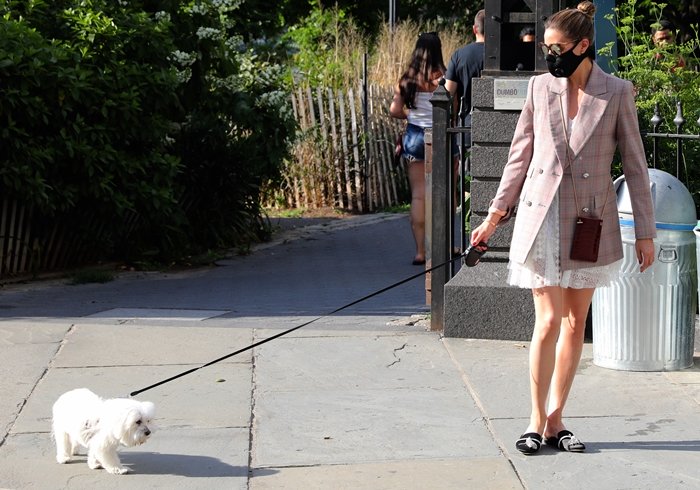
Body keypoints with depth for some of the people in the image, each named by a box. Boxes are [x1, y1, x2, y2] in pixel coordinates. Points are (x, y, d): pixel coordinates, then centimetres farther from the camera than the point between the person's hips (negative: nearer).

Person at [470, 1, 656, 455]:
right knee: (549, 320, -6)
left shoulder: (617, 93, -2)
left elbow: (635, 164, 1)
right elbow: (520, 156, 10)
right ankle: (537, 421, 4)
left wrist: (646, 232, 0)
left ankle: (556, 419, 15)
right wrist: (495, 215, 10)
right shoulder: (540, 87, 3)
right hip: (543, 216, 0)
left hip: (591, 221, 0)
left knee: (576, 323, 6)